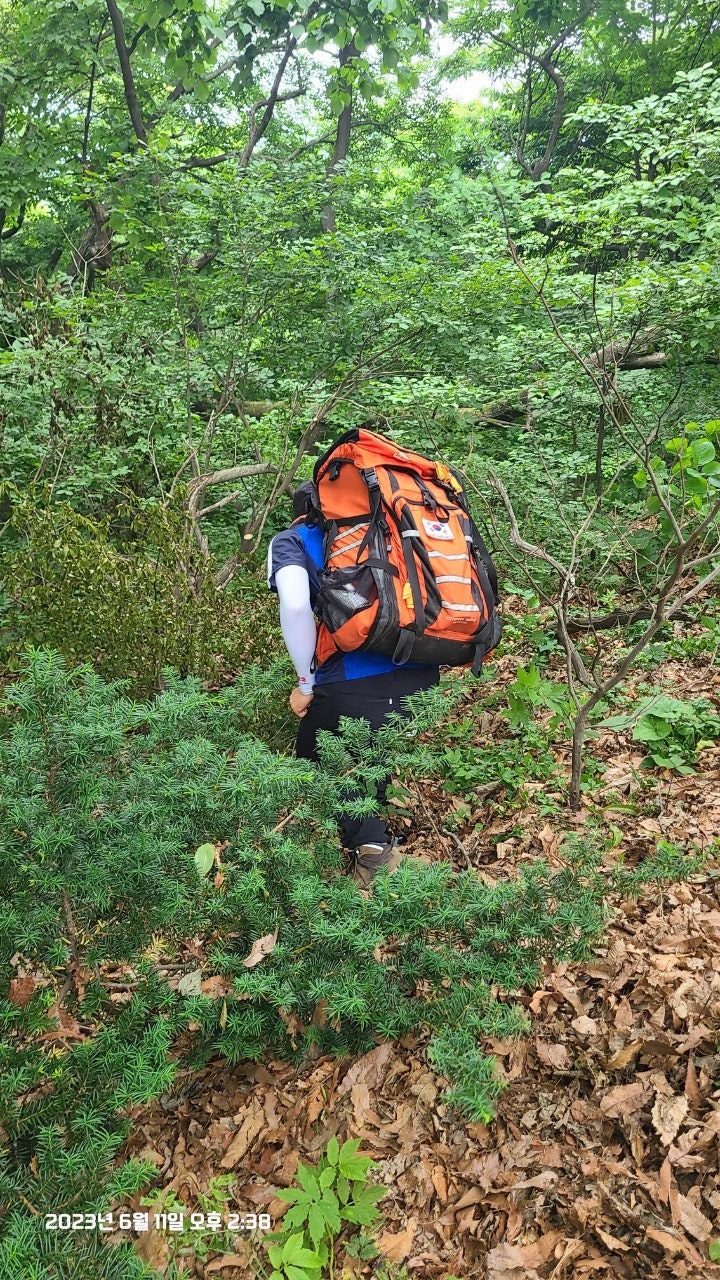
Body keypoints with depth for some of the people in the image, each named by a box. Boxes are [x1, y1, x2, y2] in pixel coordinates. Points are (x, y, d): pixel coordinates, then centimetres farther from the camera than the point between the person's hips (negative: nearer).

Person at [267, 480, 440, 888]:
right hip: (422, 676, 5)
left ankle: (370, 843, -1)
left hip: (353, 683, -4)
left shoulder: (292, 540, 13)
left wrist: (306, 685, 3)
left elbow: (296, 606, -7)